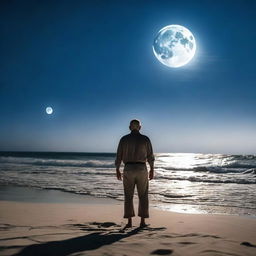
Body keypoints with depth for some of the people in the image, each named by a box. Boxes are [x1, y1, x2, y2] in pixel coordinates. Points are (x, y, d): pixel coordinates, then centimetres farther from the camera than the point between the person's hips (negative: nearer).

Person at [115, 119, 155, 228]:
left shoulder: (124, 139, 1)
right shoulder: (145, 139, 0)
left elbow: (118, 156, 1)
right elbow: (150, 157, 2)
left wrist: (117, 170, 11)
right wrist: (152, 170, 12)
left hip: (128, 170, 1)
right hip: (142, 170, 0)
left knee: (128, 197, 8)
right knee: (143, 197, 8)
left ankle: (129, 222, 3)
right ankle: (142, 221, 7)